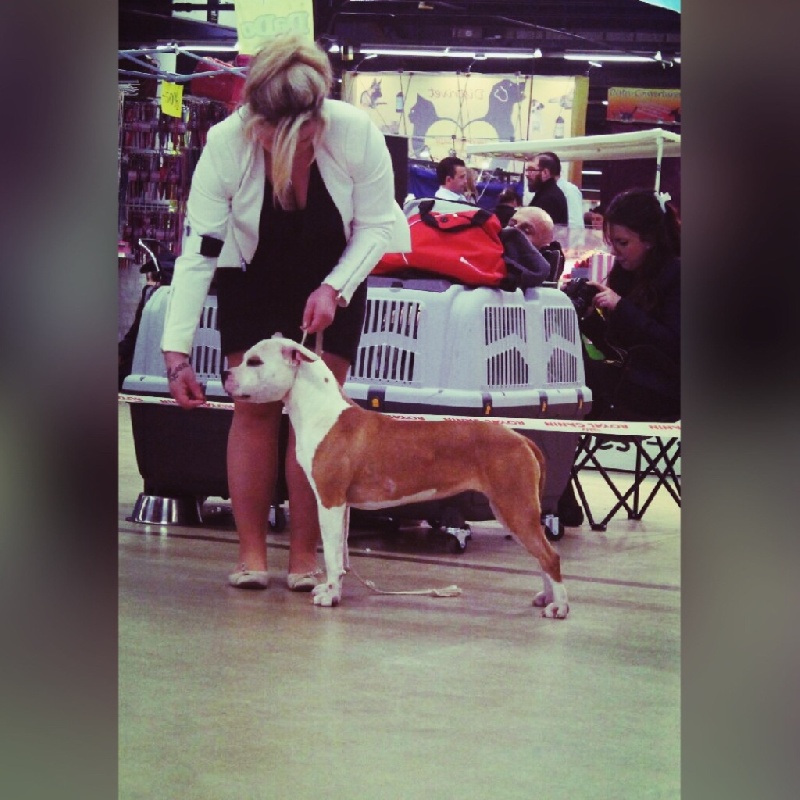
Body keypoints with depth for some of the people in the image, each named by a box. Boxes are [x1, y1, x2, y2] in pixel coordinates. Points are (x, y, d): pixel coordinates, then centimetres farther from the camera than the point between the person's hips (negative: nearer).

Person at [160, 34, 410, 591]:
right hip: (252, 280, 0)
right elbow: (198, 251, -27)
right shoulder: (226, 143, -30)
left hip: (335, 280, 0)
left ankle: (305, 555, 0)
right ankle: (252, 553, 3)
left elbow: (376, 225, -15)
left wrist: (335, 288, -28)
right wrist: (177, 353, -32)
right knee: (255, 410, -3)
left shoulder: (356, 132, -31)